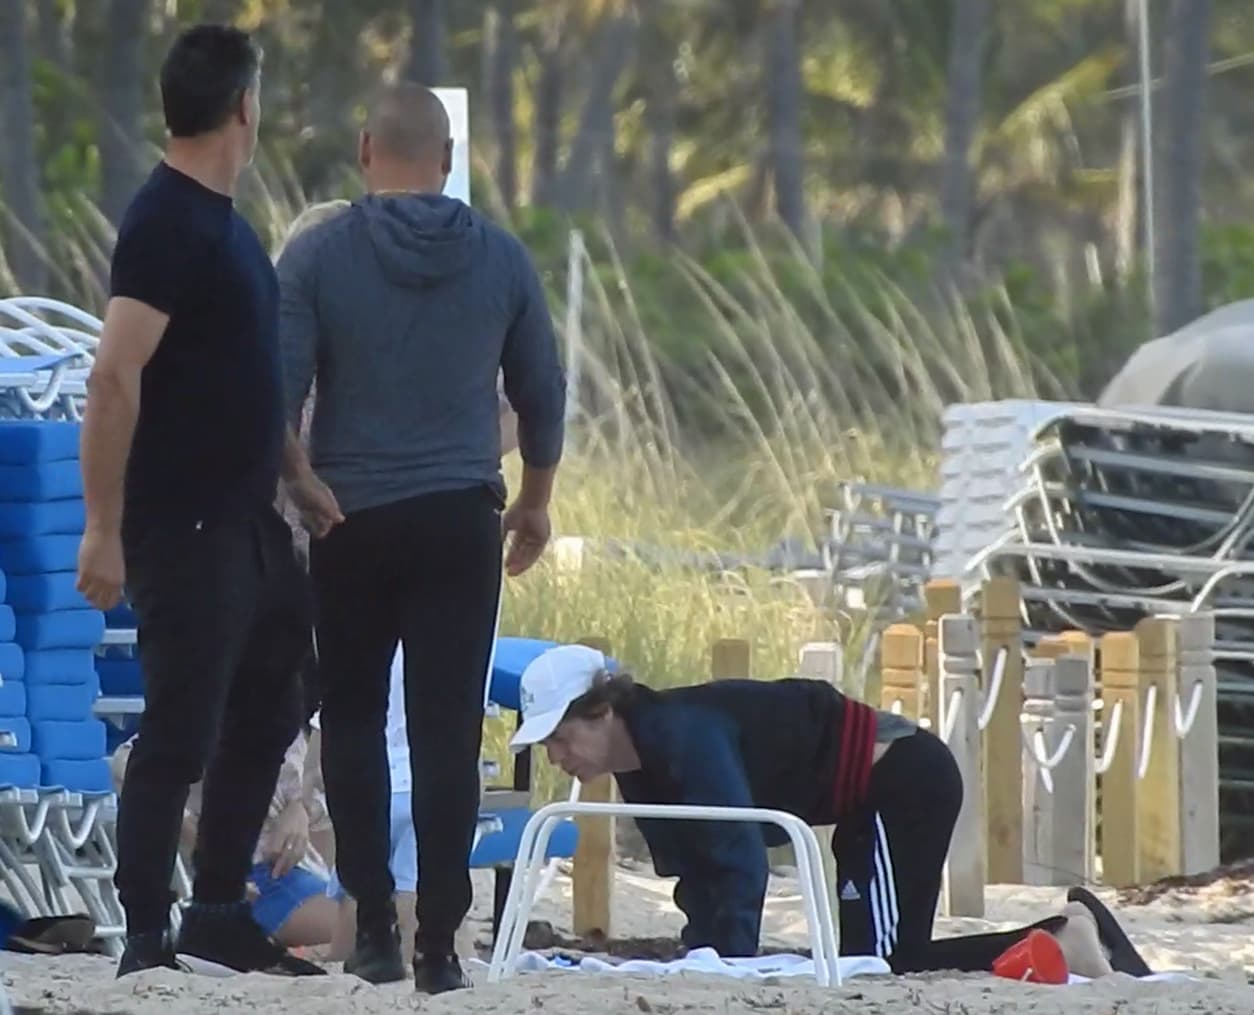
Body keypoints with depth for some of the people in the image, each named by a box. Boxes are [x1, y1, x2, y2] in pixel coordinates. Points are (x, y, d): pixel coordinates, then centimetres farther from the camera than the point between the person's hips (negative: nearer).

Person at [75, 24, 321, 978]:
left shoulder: (220, 219, 13)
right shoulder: (166, 222, -16)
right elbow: (115, 380, -22)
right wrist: (103, 531, -24)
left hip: (247, 518, 10)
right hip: (185, 528, -10)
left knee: (267, 712, 16)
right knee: (181, 734, -6)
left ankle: (220, 916, 24)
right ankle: (147, 943, 0)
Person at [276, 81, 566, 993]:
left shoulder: (319, 255, -5)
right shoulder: (502, 259, 2)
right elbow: (544, 395, 9)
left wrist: (304, 481, 0)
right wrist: (535, 502, 21)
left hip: (353, 524, -1)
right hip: (461, 519, 1)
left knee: (353, 721, 12)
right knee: (449, 732, 1)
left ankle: (375, 925, 7)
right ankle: (439, 942, -4)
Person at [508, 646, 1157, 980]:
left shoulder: (683, 735, -26)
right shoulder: (640, 767, 4)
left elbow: (739, 860, -32)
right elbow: (692, 873, 7)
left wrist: (730, 968, -32)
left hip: (906, 778, -10)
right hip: (874, 802, 10)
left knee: (882, 962, -12)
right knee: (871, 962, 11)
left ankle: (1065, 938, -4)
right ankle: (1068, 934, 16)